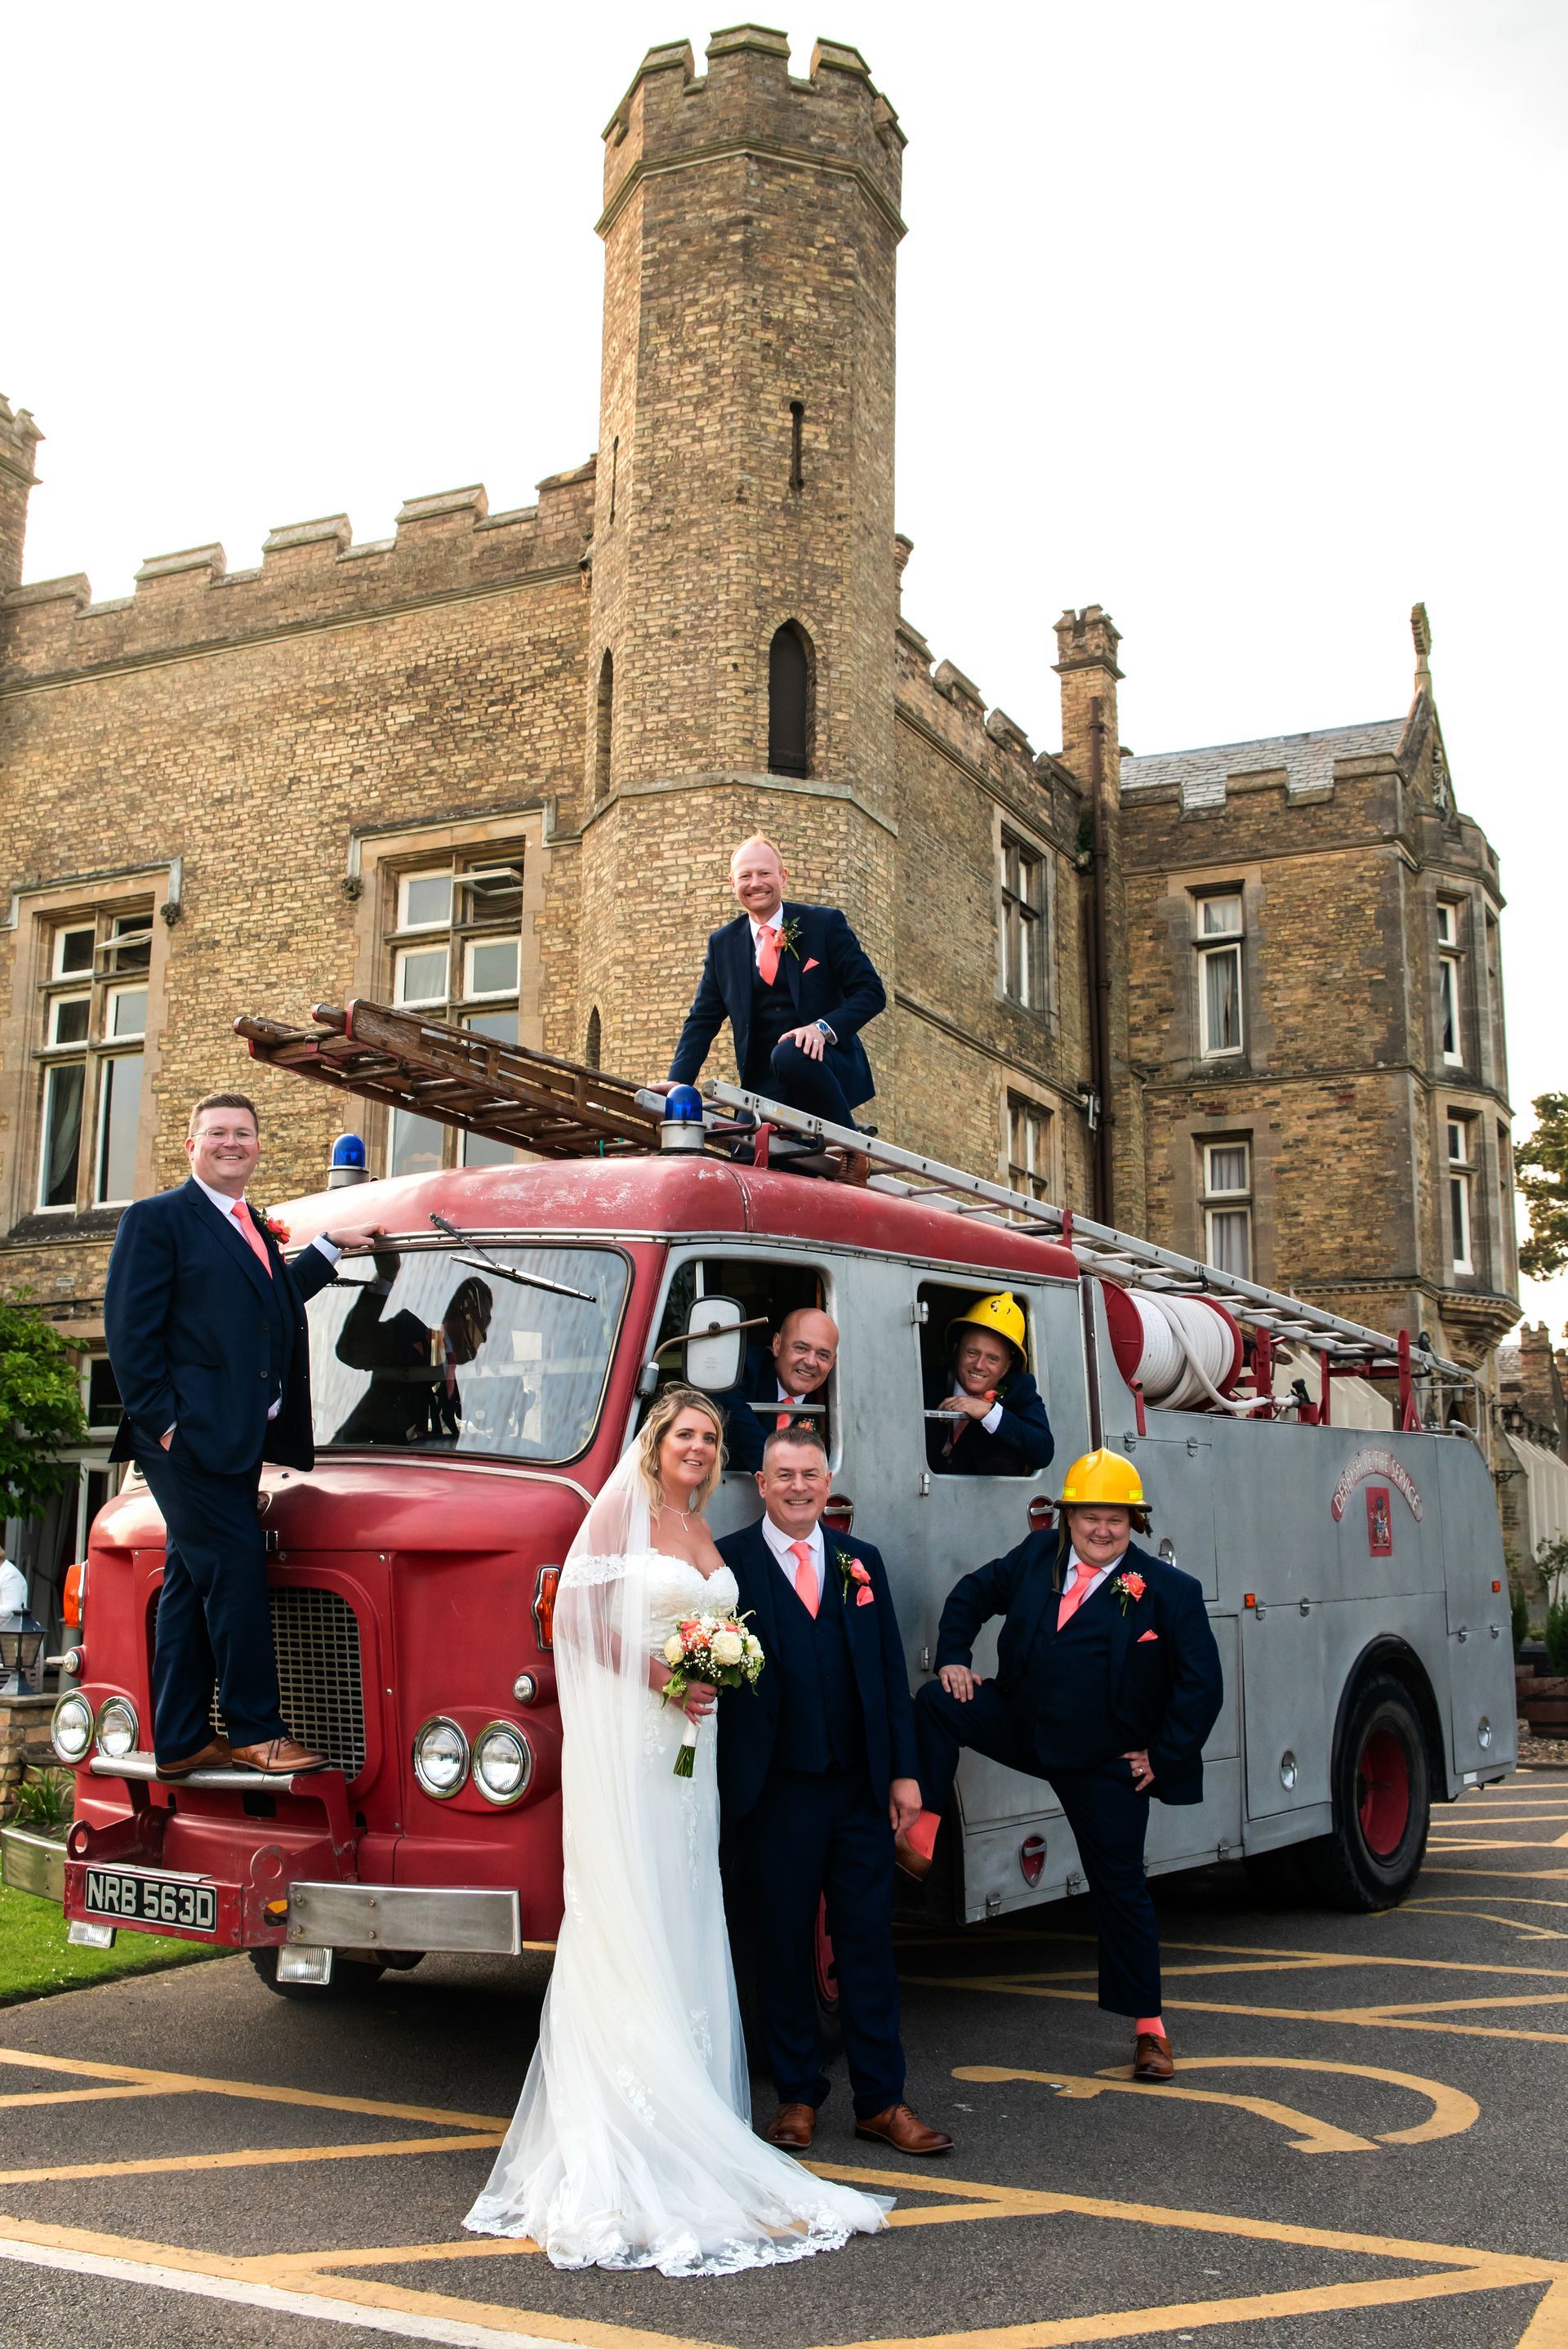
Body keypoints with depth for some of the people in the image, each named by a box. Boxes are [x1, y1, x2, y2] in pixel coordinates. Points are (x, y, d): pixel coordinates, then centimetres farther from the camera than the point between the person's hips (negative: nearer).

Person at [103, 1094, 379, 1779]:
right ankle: (256, 1731, -1)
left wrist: (329, 1248, 23)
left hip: (237, 1437, 8)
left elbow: (274, 1302, 25)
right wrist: (161, 1420, -16)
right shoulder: (156, 1219, -4)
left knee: (193, 1584, 11)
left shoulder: (255, 1227, 20)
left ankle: (180, 1743, 17)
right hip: (190, 1437, -8)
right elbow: (129, 1329, -10)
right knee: (237, 1572, -9)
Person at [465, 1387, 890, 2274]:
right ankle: (621, 2140, 1)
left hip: (690, 1742, 7)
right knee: (628, 1921, -4)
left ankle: (685, 2108, 16)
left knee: (686, 1924, 9)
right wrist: (657, 1672, -17)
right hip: (628, 1736, -7)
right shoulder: (623, 1510, -5)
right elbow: (580, 1617, -11)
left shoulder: (708, 1530, 16)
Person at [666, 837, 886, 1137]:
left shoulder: (825, 923, 2)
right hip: (766, 1086, 2)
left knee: (789, 1054, -36)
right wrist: (678, 1081, -4)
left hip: (827, 1063, -2)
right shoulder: (722, 943, 12)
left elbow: (871, 991, -2)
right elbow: (703, 1020, 13)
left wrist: (824, 1028, -20)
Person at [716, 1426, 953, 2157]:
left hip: (862, 1787, 3)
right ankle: (797, 2095, 22)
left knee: (869, 1943, 7)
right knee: (784, 1946, 8)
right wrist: (725, 1783, -14)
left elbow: (891, 1671, 10)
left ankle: (881, 2101, 16)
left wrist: (903, 1771, 5)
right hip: (775, 1789, -3)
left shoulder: (862, 1562, 11)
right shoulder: (728, 1562, -2)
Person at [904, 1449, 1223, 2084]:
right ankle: (918, 1840, -19)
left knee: (1120, 1887, 4)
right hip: (1021, 1724, 3)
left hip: (1106, 1763, -3)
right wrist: (953, 1658, 1)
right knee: (936, 1703, -20)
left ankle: (1149, 2028, 18)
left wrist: (1164, 1756, -10)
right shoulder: (1036, 1557, 0)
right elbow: (971, 1595, 14)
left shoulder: (1169, 1591, -9)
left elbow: (1201, 1685, -8)